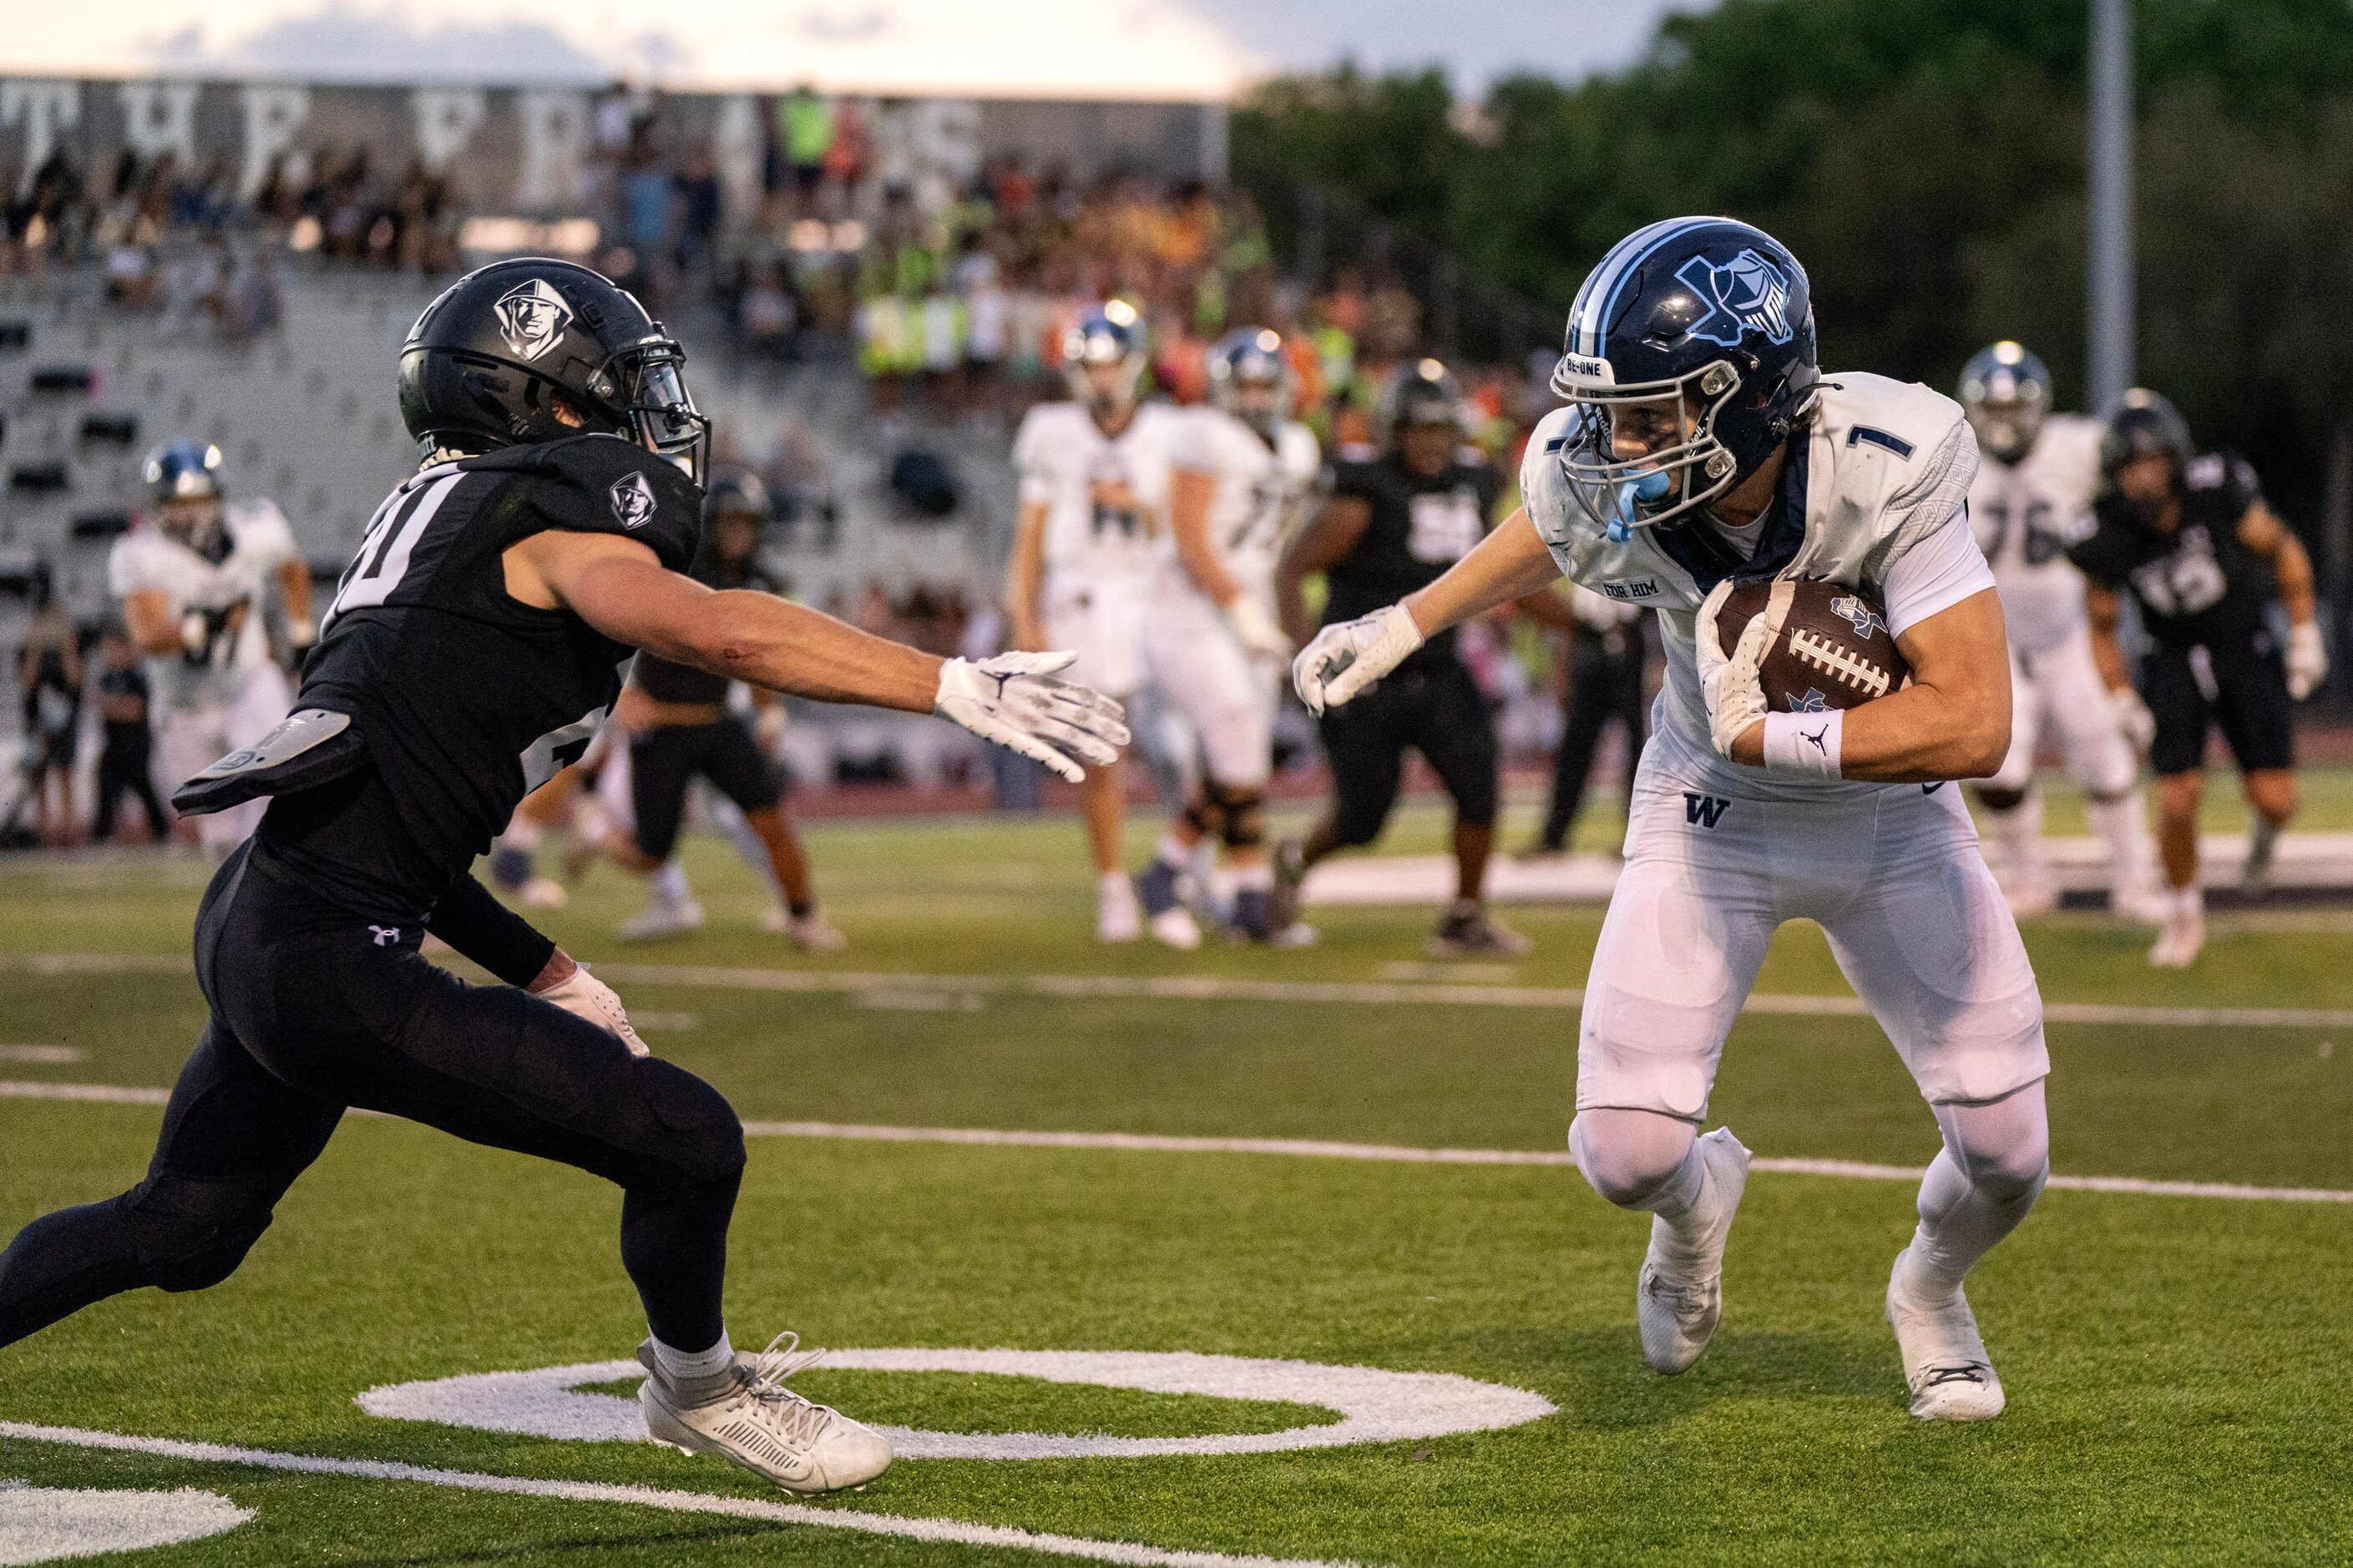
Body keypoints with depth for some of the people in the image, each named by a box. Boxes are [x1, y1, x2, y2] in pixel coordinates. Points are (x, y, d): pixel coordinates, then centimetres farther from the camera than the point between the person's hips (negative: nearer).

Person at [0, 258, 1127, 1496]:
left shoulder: (445, 520, 18)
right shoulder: (552, 521, -9)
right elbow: (719, 632, -28)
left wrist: (547, 976, 23)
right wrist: (957, 688, -29)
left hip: (255, 929, 10)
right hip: (330, 964, -10)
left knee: (183, 1231, 28)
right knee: (687, 1142, -4)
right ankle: (696, 1391, 21)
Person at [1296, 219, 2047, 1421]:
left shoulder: (1883, 472, -36)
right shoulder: (1600, 478, -25)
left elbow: (1971, 725, -40)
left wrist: (1764, 738, -39)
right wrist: (1403, 626, 9)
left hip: (1889, 811, -1)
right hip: (1709, 814, 1)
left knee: (2006, 1158, -5)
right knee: (1625, 1154, -11)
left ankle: (1931, 1288, 33)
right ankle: (1698, 1198, 29)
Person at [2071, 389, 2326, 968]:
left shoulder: (2218, 494, -25)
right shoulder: (2108, 538, -19)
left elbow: (2284, 552, -8)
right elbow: (2102, 626, -1)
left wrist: (2305, 634, -4)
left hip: (2246, 649, -1)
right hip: (2175, 659, 1)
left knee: (2275, 800, -7)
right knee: (2178, 799, -11)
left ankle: (2264, 828, 33)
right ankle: (2184, 915, 15)